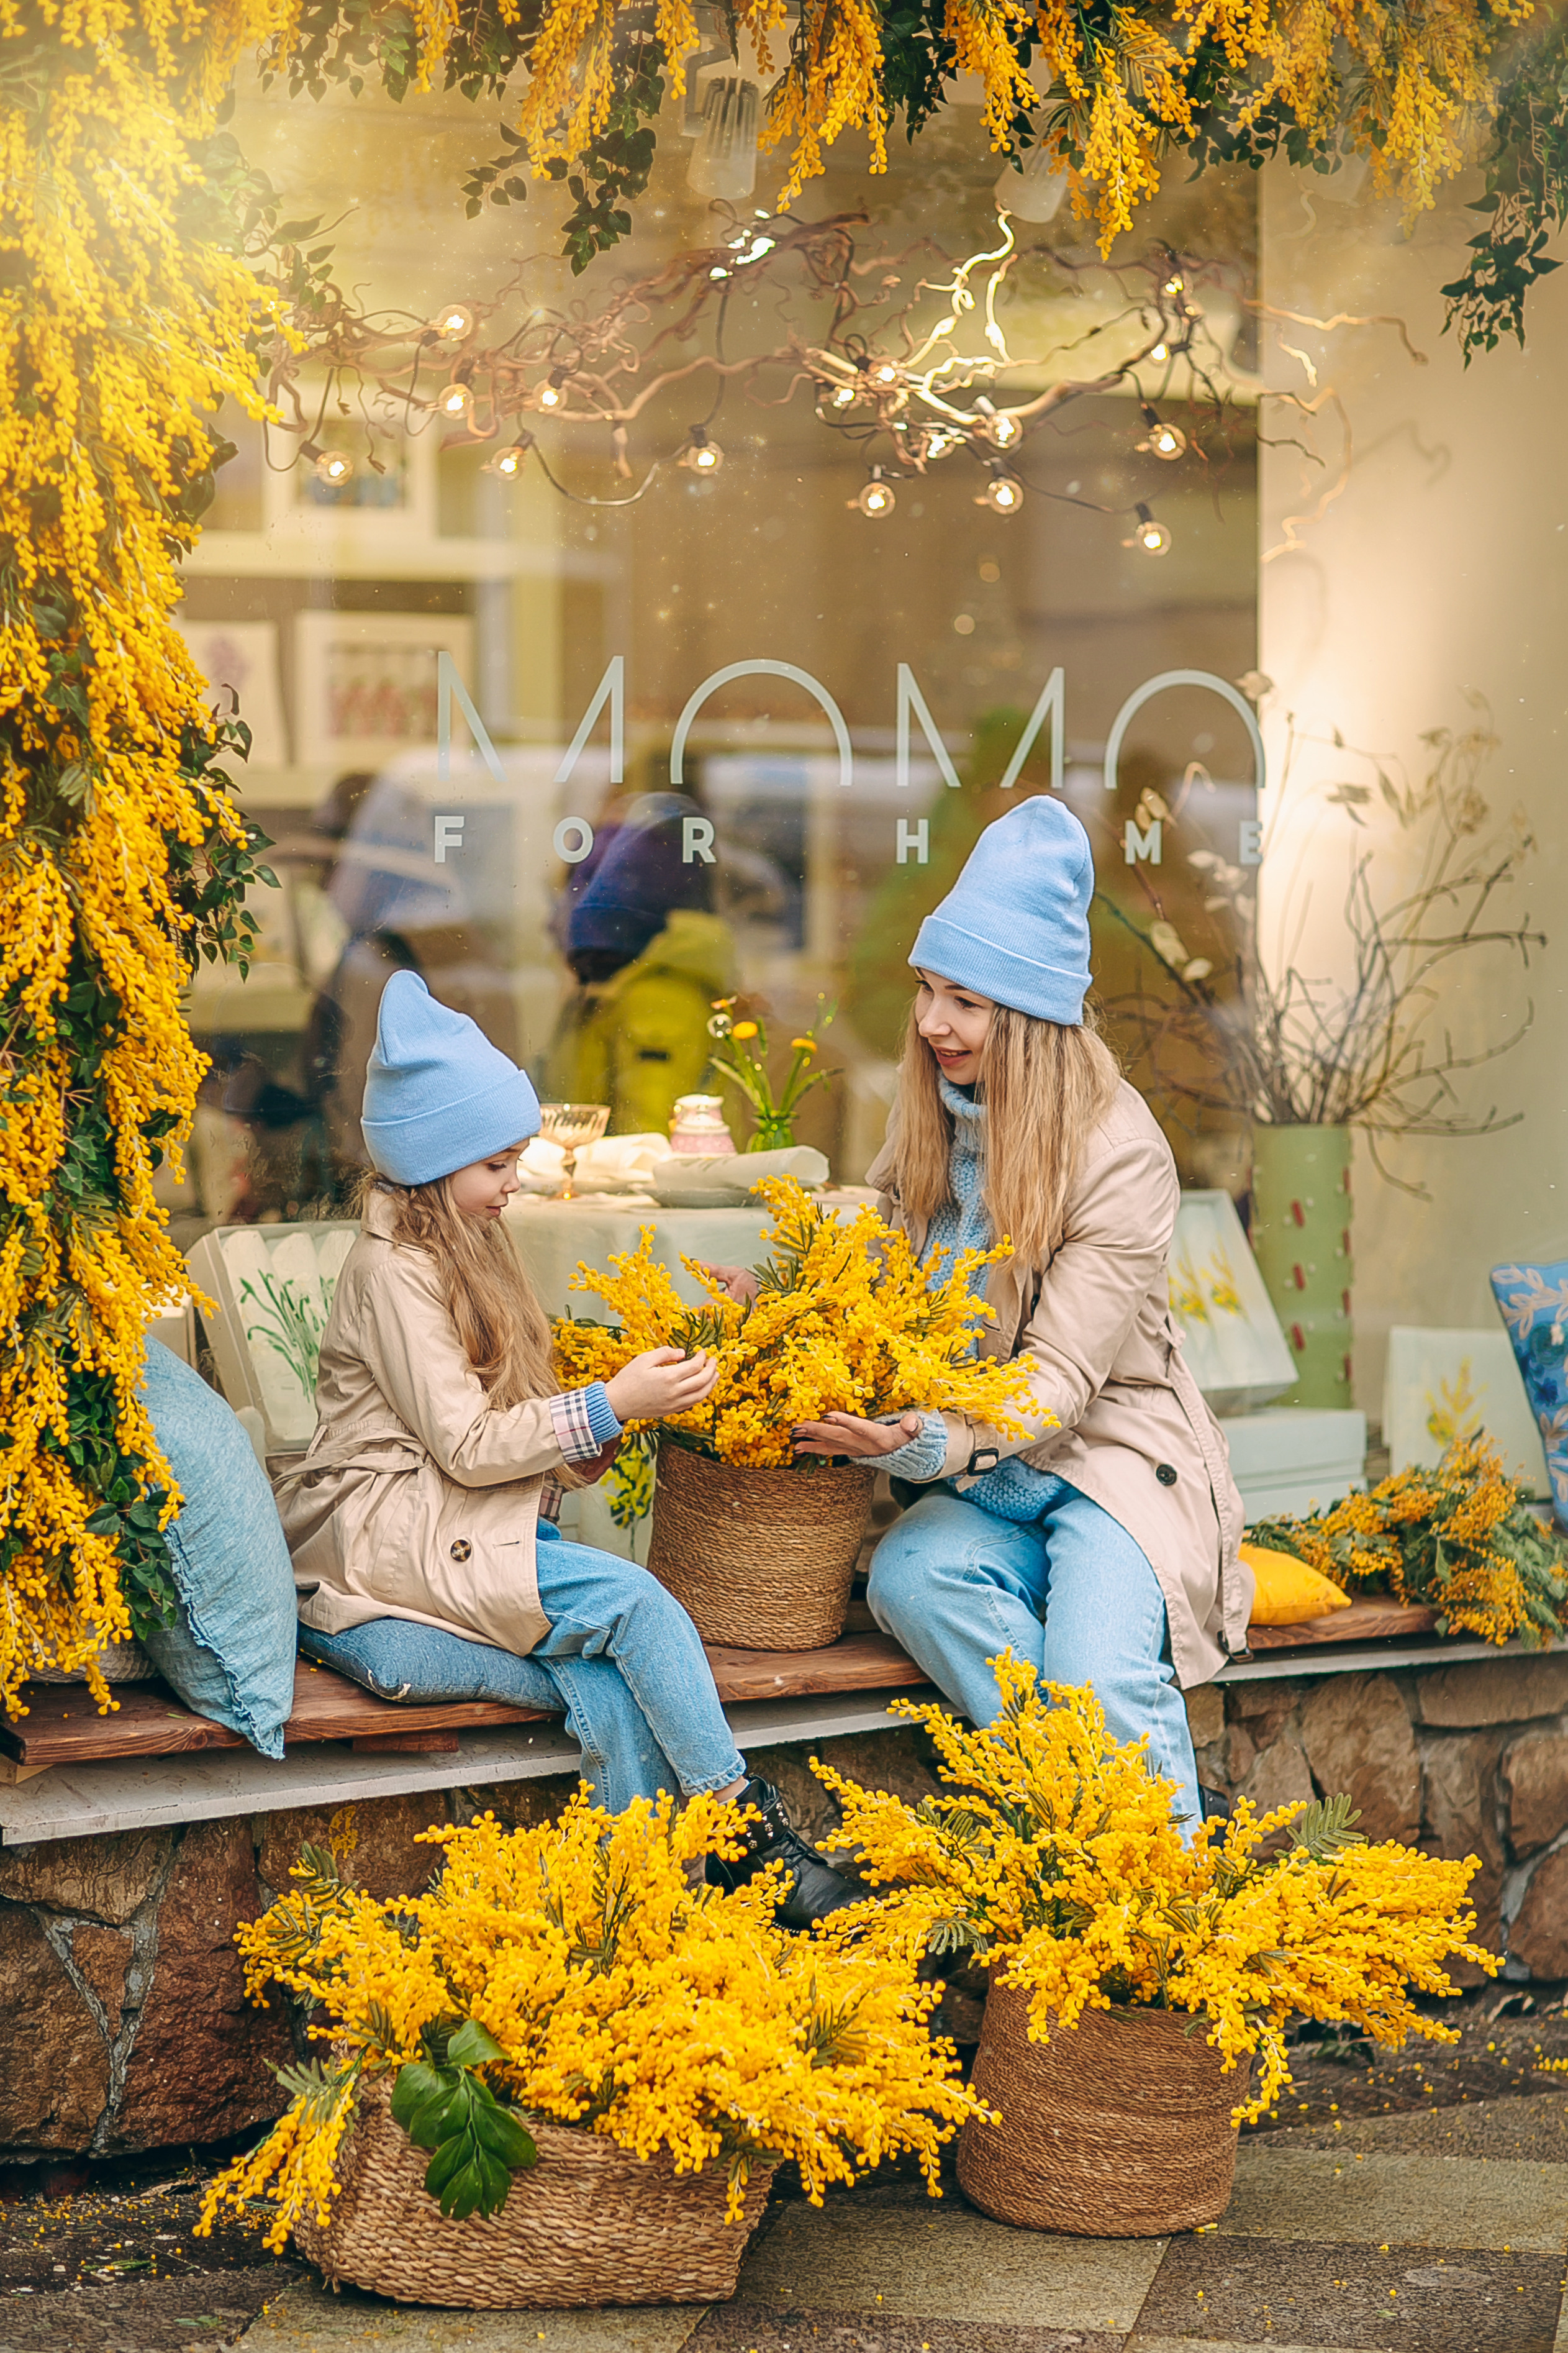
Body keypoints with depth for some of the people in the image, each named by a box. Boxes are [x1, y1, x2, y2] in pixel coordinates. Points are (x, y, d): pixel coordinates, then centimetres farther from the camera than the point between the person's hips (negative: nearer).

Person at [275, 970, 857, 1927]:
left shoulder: (464, 1252, 21)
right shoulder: (393, 1271, -9)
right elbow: (465, 1445, -15)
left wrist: (625, 1415, 5)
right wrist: (610, 1408, -15)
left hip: (459, 1539, 8)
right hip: (388, 1552, -8)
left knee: (614, 1688, -21)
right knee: (633, 1601, -24)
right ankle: (750, 1831, -19)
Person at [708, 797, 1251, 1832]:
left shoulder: (1121, 1155, -15)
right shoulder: (930, 1118, 4)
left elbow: (1060, 1378, -18)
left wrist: (932, 1442, -35)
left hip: (1110, 1461, -5)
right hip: (973, 1478, 5)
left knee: (1098, 1685, -30)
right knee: (908, 1578, -28)